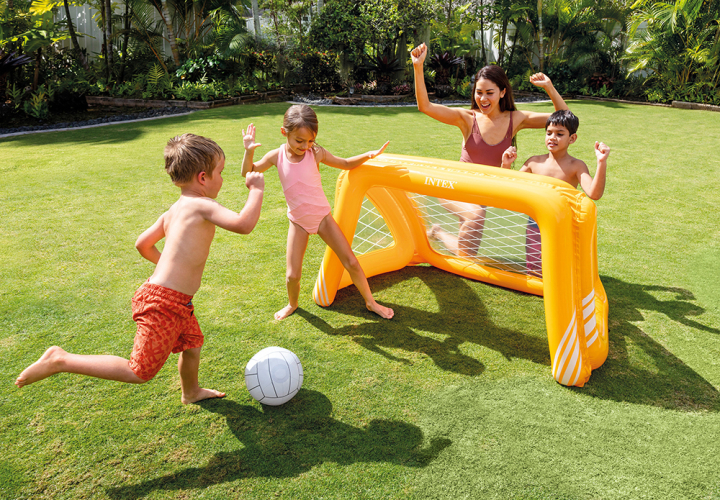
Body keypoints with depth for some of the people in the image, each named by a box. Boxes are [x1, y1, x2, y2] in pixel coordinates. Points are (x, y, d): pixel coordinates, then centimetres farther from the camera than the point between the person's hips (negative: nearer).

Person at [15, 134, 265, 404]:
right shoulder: (202, 206, -18)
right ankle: (61, 360, 6)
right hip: (164, 304, -10)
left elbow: (143, 244, 19)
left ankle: (191, 392, 53)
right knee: (139, 372, 0)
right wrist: (256, 189, -19)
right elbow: (243, 224, -33)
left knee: (192, 343, 28)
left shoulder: (172, 212, 9)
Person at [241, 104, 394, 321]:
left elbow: (346, 164, 1)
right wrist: (249, 151, -16)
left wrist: (369, 155, -16)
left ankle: (370, 302, 19)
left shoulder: (316, 153, -13)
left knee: (351, 262, -2)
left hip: (323, 217, 0)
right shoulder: (276, 156, -10)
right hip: (298, 222, 1)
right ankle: (292, 304, 32)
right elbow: (248, 172, 3)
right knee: (292, 275, -2)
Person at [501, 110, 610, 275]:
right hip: (535, 226, 2)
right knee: (535, 272, 7)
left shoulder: (576, 166, -8)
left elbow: (594, 194, -23)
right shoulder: (534, 162, 0)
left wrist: (602, 163, -32)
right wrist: (506, 165, -8)